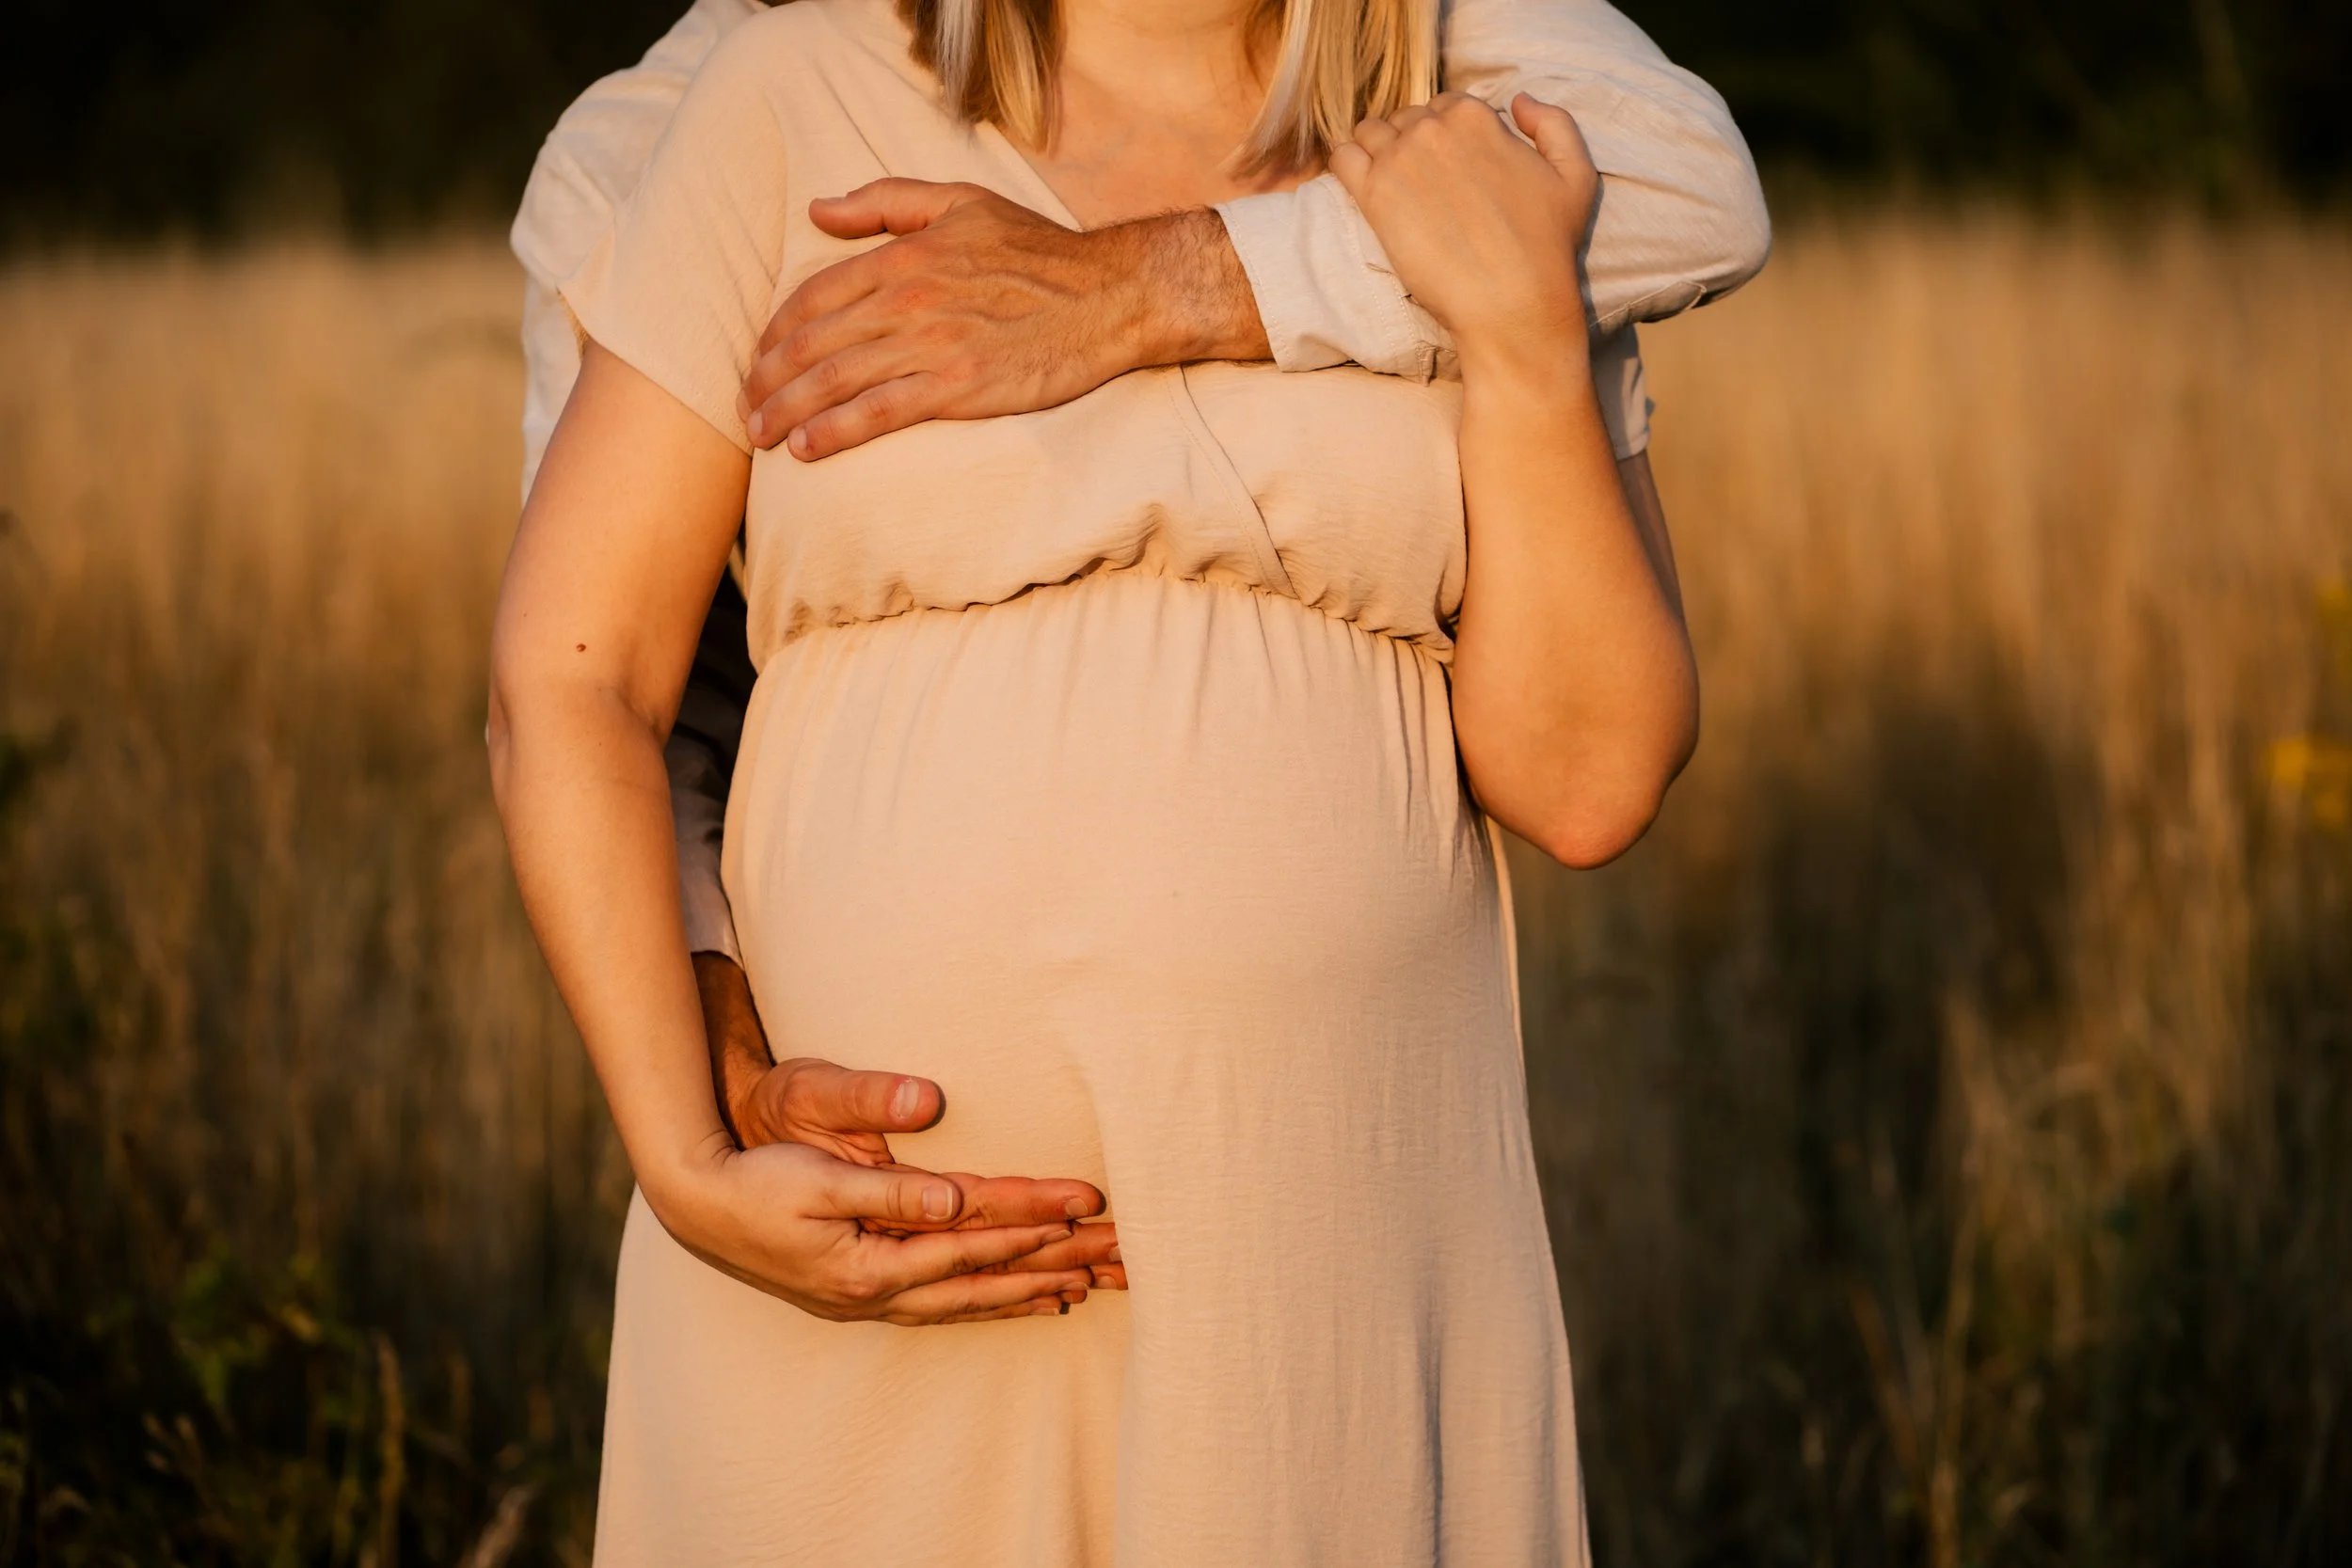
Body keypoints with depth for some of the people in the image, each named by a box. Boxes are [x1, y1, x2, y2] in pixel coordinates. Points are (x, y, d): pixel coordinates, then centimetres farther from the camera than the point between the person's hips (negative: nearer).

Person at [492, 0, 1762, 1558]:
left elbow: (1590, 777, -5)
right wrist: (690, 1181, -16)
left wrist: (1522, 314, -15)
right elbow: (564, 680, -6)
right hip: (869, 1248, -1)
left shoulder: (1481, 186, 2)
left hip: (1336, 1259, 2)